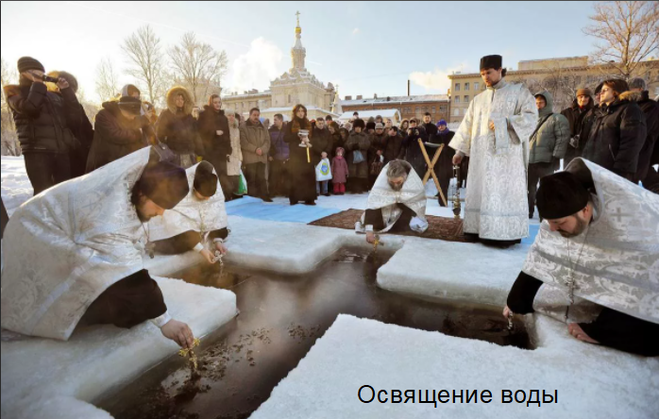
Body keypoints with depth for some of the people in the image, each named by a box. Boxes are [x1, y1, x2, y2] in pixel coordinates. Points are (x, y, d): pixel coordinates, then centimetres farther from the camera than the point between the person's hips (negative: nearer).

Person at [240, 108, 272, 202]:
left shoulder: (263, 128, 18)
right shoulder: (243, 127, 3)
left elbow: (267, 141, 8)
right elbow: (243, 142, -8)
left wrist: (262, 150, -10)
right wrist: (255, 149, -15)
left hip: (262, 157, 4)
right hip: (250, 157, -4)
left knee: (261, 178, 6)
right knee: (251, 178, -3)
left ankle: (265, 195, 8)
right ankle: (252, 197, 1)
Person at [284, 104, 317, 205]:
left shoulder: (308, 125, 17)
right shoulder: (290, 124, 5)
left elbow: (313, 137, 18)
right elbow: (286, 138, -4)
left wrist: (309, 142, -5)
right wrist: (298, 136, -17)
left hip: (307, 154, 4)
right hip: (295, 154, -4)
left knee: (309, 175, -3)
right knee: (296, 176, -8)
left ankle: (308, 198, 1)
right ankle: (294, 199, -3)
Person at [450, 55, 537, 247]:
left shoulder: (519, 91, 7)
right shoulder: (478, 99, 18)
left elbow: (531, 116, -4)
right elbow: (467, 125, 16)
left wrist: (504, 123, -17)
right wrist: (460, 150, 9)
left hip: (506, 153, -4)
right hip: (482, 155, 4)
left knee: (504, 192, -7)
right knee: (480, 191, 1)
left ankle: (507, 234, -5)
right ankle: (480, 229, 5)